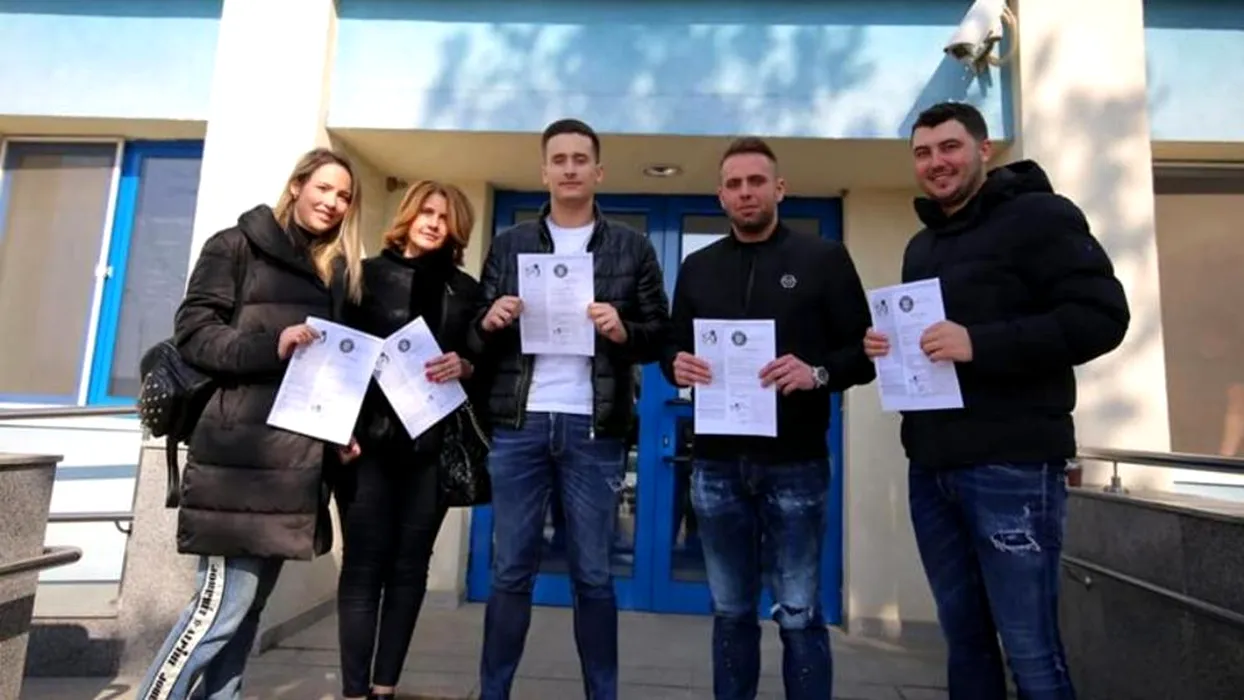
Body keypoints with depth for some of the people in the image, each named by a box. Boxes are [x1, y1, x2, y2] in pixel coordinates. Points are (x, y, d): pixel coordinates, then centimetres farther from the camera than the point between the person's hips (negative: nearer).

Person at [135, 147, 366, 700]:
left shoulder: (335, 269, 17)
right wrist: (272, 346, -22)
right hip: (242, 447, -6)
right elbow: (192, 332, -6)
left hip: (299, 451, 6)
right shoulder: (237, 245, 2)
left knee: (251, 602, 11)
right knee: (223, 601, -7)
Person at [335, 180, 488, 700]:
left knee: (410, 566, 7)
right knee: (364, 565, 0)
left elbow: (484, 365, 10)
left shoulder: (465, 290, 13)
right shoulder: (368, 274, 7)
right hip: (372, 438, -2)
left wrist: (463, 367, -13)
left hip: (434, 444, 2)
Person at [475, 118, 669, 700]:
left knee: (594, 575, 8)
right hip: (519, 425, 2)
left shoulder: (632, 247, 8)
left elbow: (661, 336, 5)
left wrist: (623, 330, -14)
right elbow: (479, 332, 11)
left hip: (595, 430, -1)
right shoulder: (509, 244, 12)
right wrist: (491, 321, -10)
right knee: (511, 571, 8)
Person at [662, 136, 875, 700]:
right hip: (716, 463, 3)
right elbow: (674, 349, 16)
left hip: (795, 463, -3)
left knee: (799, 614, 6)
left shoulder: (824, 259, 3)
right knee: (730, 611, 15)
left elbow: (865, 354, 0)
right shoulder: (697, 267, 13)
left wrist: (818, 374, -19)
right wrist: (677, 365, -7)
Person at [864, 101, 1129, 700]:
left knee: (1031, 652, 2)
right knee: (964, 639, 14)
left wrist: (980, 343, -23)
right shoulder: (921, 245, 19)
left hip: (1011, 466, -6)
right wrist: (886, 347, 5)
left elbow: (1101, 316, -13)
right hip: (931, 467, 7)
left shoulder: (1038, 215, -2)